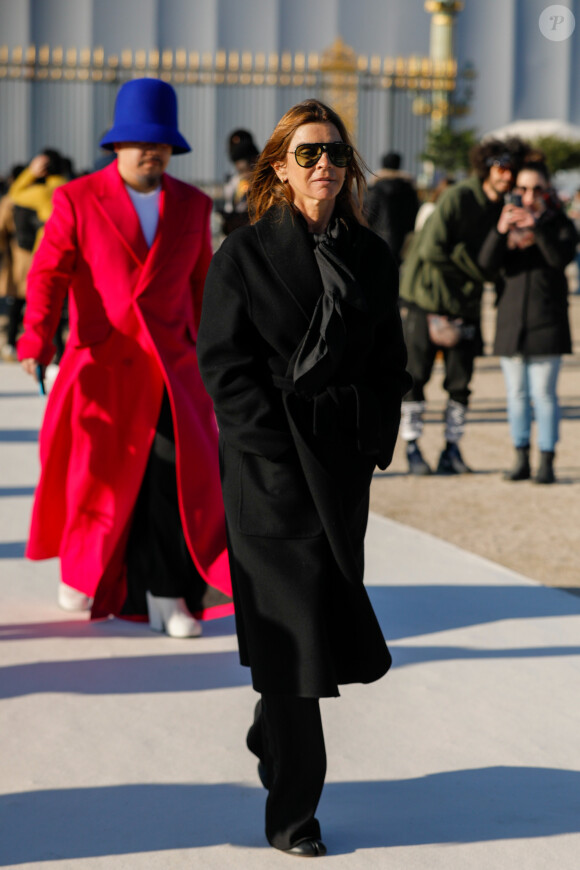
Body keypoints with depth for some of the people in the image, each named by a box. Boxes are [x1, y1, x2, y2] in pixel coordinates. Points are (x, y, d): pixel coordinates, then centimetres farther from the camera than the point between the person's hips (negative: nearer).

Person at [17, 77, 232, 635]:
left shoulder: (192, 205, 9)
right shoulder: (78, 200, -1)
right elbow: (48, 273, -7)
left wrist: (207, 360, 18)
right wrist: (36, 338, -22)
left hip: (172, 369, 2)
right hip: (102, 367, -2)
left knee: (178, 473, -10)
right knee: (97, 474, 8)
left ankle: (165, 594, -4)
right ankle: (82, 570, 33)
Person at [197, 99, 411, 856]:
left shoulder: (372, 256, 10)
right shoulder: (244, 254, -3)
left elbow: (390, 360, 15)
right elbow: (223, 363, -7)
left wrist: (375, 441, 4)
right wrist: (277, 448, -13)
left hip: (344, 459, 5)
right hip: (270, 465, -5)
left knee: (331, 618, 9)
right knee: (294, 623, -5)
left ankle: (272, 730, 38)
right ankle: (291, 811, 3)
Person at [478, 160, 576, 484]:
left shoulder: (560, 224, 2)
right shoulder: (509, 222, 8)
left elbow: (563, 256, -18)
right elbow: (487, 261, -7)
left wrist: (538, 228, -34)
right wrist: (501, 230, -26)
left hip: (547, 321, -3)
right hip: (511, 320, 3)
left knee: (543, 392, -5)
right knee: (517, 393, 7)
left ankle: (547, 462, -1)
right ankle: (522, 460, 14)